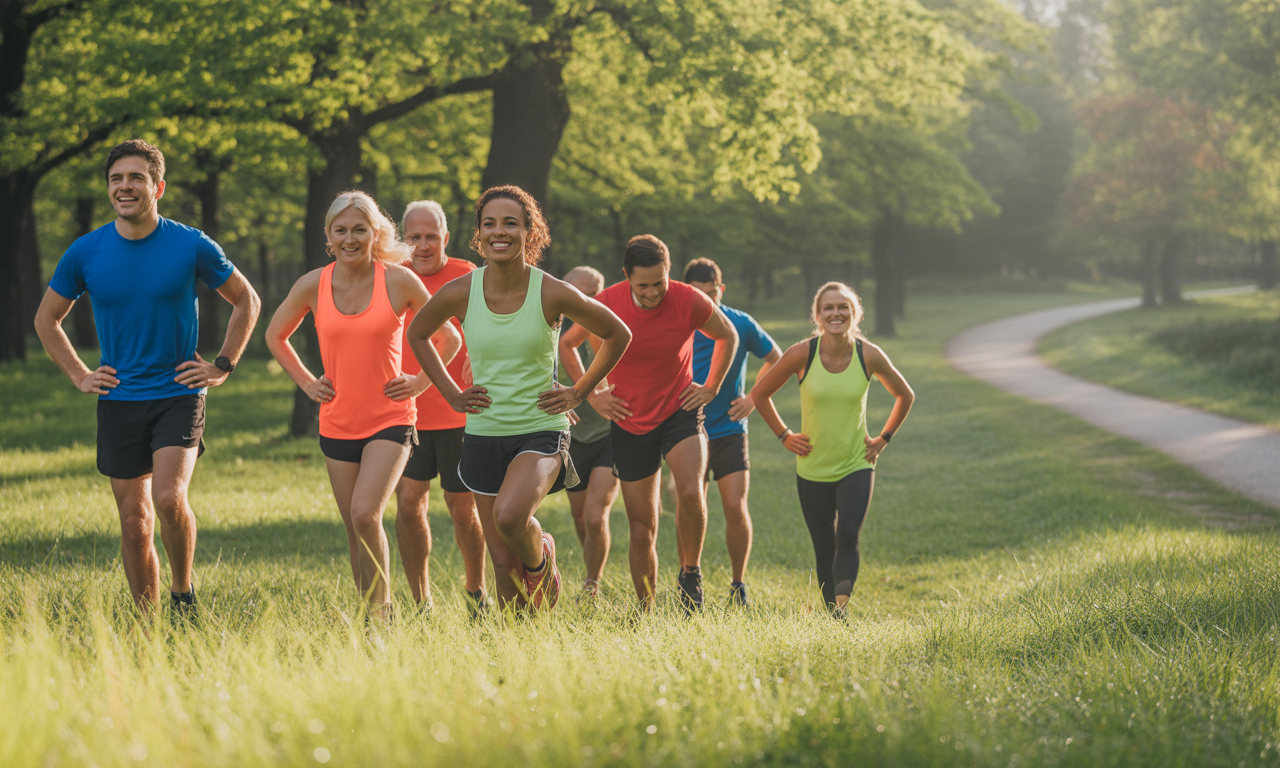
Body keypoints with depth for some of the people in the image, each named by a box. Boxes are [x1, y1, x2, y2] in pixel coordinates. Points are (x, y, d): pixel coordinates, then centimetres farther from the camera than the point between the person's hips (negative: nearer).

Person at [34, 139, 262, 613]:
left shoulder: (191, 246, -5)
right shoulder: (85, 253, 0)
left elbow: (247, 302, 9)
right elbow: (47, 319, 15)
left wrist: (222, 367, 3)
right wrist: (79, 376, 6)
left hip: (178, 394, -2)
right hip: (118, 402, 2)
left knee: (170, 499, -21)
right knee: (134, 524, 3)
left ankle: (183, 592, 2)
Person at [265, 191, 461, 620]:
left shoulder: (399, 281, -7)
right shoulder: (313, 286, -1)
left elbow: (449, 338, 7)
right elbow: (276, 336, 18)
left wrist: (420, 382, -1)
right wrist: (306, 382, 9)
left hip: (390, 421, -3)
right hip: (337, 424, 3)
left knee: (365, 514, -21)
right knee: (355, 532, 8)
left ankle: (381, 610, -7)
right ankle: (371, 617, 20)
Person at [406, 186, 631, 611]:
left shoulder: (553, 294, -11)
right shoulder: (460, 293, -6)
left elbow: (618, 335, 5)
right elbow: (417, 334, 15)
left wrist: (578, 393, 2)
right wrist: (451, 393, 8)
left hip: (540, 430, -3)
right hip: (483, 433, 3)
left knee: (509, 516, -30)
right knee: (503, 563, 4)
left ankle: (541, 556, 5)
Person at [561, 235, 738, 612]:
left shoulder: (691, 302, -14)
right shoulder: (606, 304, -13)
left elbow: (728, 337, 8)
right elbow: (566, 344, 6)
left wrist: (711, 387, 4)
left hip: (679, 412, -1)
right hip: (630, 422, 1)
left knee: (691, 492, -27)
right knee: (642, 528, 4)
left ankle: (690, 572, -4)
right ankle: (646, 611, 19)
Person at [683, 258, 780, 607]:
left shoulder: (740, 325, -4)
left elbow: (776, 360, 12)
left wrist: (753, 399, 3)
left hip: (730, 431, 0)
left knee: (736, 510, -8)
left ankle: (738, 585, 9)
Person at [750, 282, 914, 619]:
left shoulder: (869, 356, -9)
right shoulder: (802, 354, -13)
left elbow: (905, 395, 10)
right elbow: (760, 393, 2)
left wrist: (884, 438, 5)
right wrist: (785, 436, 0)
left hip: (857, 466, 0)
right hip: (813, 470, 0)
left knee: (848, 536, -22)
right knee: (825, 550, 5)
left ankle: (842, 601, -30)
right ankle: (834, 617, 17)